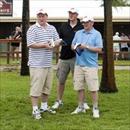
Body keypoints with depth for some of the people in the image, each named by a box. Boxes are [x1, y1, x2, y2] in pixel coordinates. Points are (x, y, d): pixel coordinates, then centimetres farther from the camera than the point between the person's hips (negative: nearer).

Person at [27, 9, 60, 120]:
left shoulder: (52, 28, 13)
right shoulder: (32, 29, -6)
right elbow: (30, 44, -14)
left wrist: (53, 44, -10)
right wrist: (44, 45, -20)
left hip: (48, 63, 6)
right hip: (36, 64, -6)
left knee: (47, 86, 15)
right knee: (36, 87, -6)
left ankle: (44, 106, 29)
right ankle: (35, 110, 0)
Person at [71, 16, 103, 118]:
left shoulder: (96, 34, -2)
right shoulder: (78, 33, 13)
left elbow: (99, 49, -9)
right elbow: (72, 45, 16)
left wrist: (86, 47, -15)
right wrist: (76, 47, -6)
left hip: (91, 65, -5)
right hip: (79, 64, 5)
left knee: (93, 88, -3)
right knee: (79, 87, 10)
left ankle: (95, 109, 7)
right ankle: (81, 107, 22)